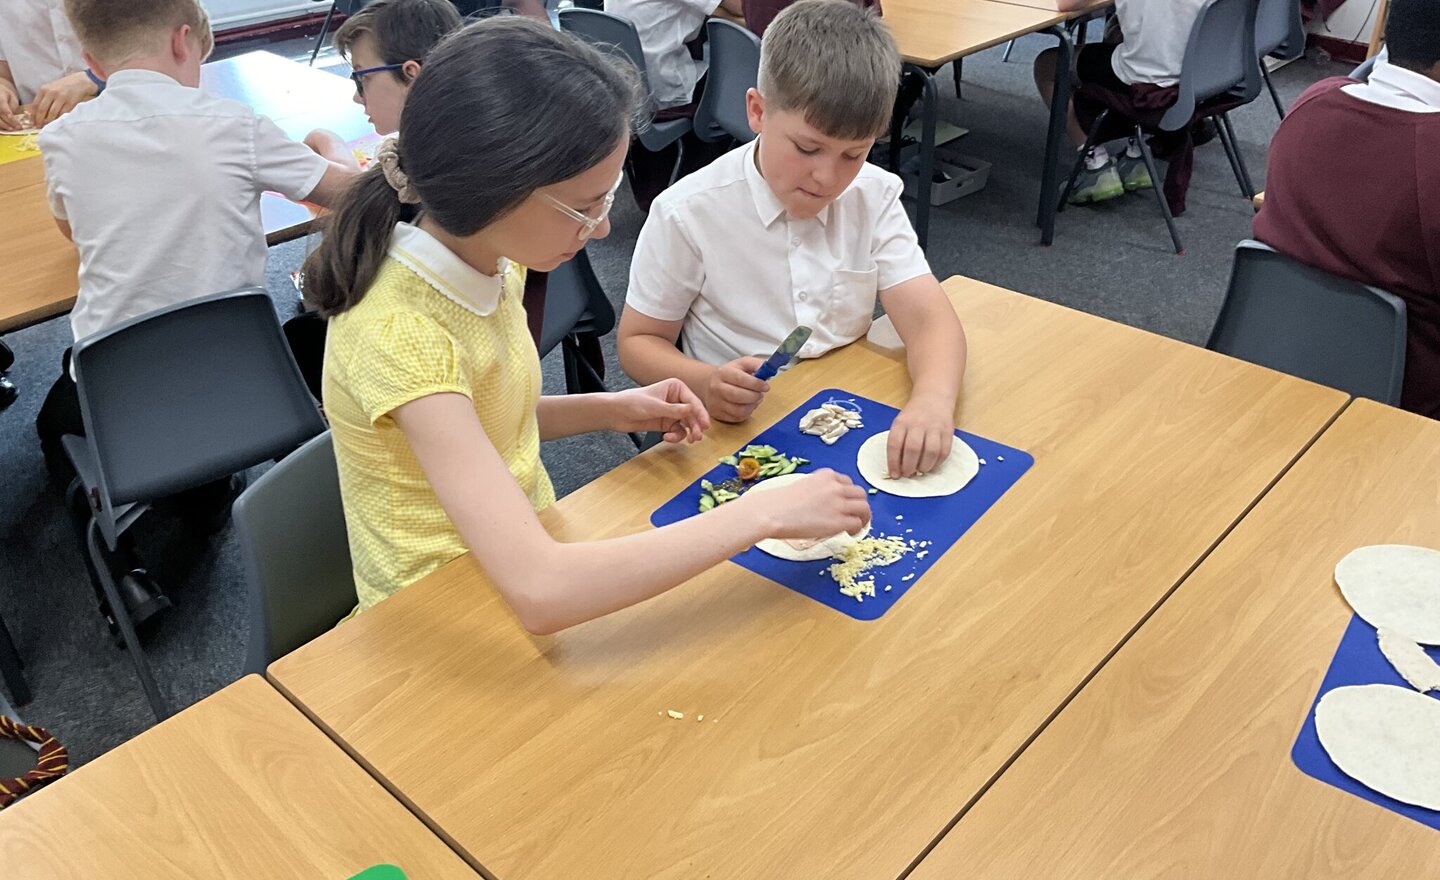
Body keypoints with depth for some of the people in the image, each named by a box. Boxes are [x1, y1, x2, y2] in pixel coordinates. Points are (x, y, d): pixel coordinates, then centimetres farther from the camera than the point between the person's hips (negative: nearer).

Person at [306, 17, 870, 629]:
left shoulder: (488, 261, -6)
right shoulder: (400, 333, -30)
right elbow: (539, 592, -39)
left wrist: (611, 410, -5)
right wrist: (765, 514, -33)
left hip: (524, 548, 7)